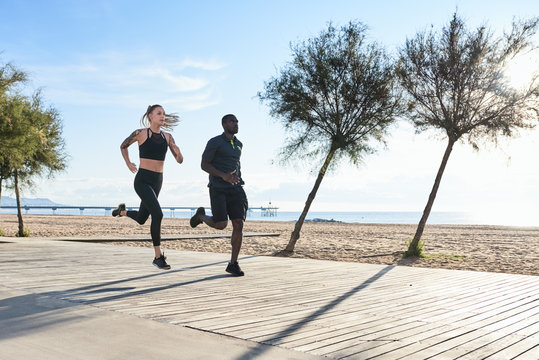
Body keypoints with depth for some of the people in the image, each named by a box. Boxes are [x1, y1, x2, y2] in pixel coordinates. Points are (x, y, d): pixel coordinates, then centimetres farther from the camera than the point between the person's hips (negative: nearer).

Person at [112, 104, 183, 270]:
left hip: (157, 182, 6)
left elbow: (179, 160, 2)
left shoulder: (167, 137, 5)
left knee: (141, 219, 19)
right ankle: (158, 256, -13)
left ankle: (122, 211, 53)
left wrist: (178, 153, -19)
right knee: (157, 214, -24)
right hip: (142, 180, -6)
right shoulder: (140, 133, -6)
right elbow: (123, 146, 12)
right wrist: (128, 163, 6)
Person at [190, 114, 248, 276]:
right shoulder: (214, 142, -4)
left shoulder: (239, 144, 16)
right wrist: (223, 176, -23)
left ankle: (233, 264, -2)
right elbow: (204, 165, -9)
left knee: (238, 224, -10)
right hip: (218, 189, -5)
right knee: (221, 225, -13)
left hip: (235, 189, 5)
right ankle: (201, 216, 22)